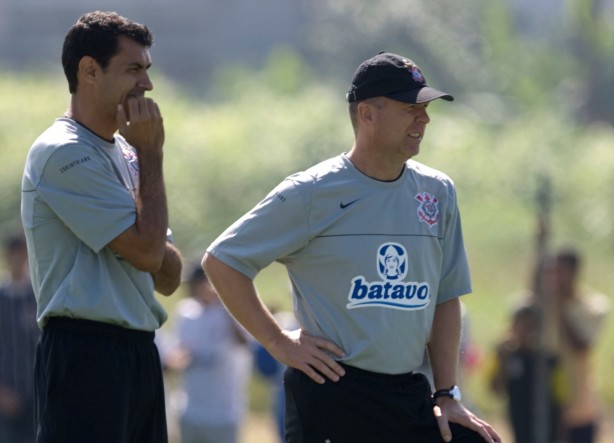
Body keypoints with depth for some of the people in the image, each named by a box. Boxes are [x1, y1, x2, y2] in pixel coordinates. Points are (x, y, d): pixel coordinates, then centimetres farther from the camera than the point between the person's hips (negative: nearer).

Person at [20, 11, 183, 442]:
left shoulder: (123, 153, 19)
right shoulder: (63, 154, -10)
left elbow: (168, 275, 18)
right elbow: (147, 249, -14)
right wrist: (151, 153, -6)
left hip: (138, 353, 9)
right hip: (86, 353, -9)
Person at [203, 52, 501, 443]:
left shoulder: (438, 192, 9)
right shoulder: (311, 193, -5)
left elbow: (446, 297, 13)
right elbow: (221, 261, -1)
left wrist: (447, 395, 7)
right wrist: (279, 342, -6)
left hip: (411, 396, 5)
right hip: (330, 393, -5)